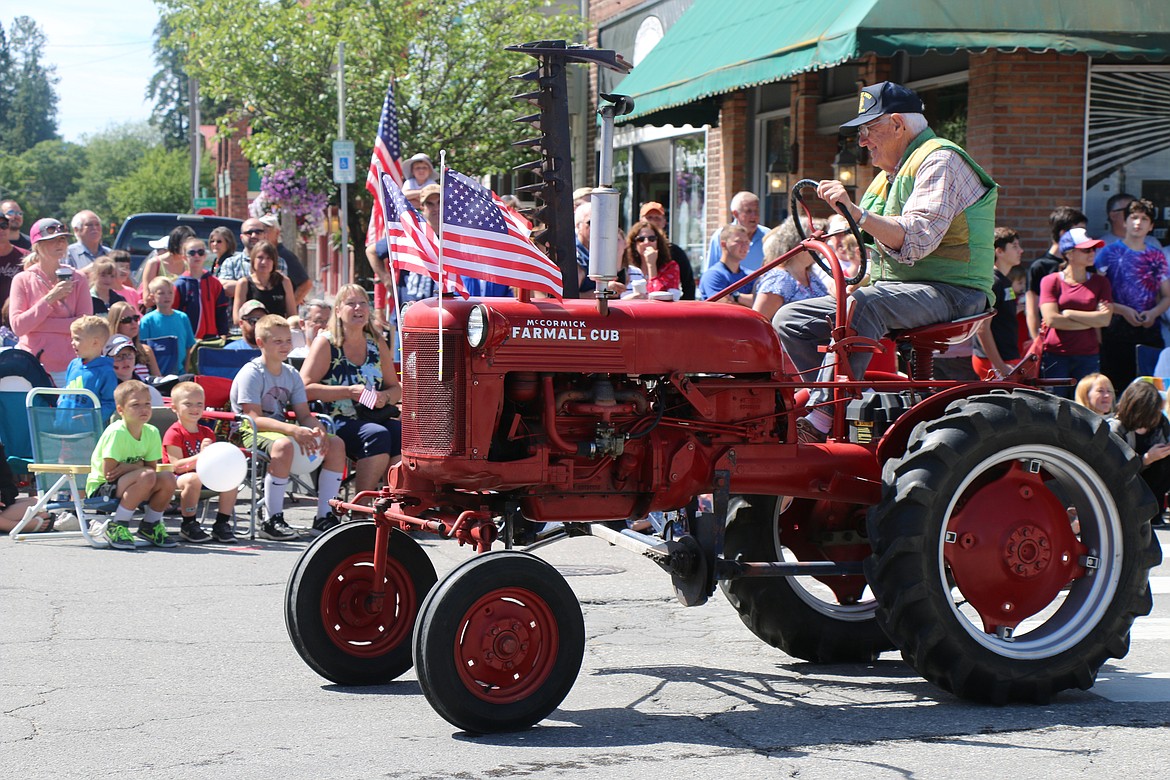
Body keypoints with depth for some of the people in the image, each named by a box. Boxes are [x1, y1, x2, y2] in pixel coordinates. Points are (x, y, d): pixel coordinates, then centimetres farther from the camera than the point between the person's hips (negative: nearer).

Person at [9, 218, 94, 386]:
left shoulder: (77, 279, 5)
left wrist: (39, 324, -10)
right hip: (30, 365, -1)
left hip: (67, 367, 1)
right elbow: (17, 326, -7)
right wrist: (50, 299, -13)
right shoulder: (22, 280, 2)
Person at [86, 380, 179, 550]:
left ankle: (150, 526, 6)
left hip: (124, 485, 7)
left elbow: (151, 467, -2)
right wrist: (139, 466, -17)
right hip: (100, 488, -7)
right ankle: (117, 527, -22)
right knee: (147, 477, -31)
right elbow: (108, 473, -23)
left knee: (168, 479, -16)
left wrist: (127, 467, -19)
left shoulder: (152, 432, -1)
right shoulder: (116, 433, -21)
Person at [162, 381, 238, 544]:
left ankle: (221, 524, -6)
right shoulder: (174, 433, -10)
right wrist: (201, 455, -30)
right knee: (193, 479, -39)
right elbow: (177, 466, -20)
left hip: (205, 476, 7)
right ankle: (188, 526, -24)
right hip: (177, 479, -7)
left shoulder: (207, 433, 12)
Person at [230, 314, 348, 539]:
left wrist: (317, 430, -18)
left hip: (282, 430, 8)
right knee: (283, 445, -40)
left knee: (336, 444, -8)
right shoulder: (251, 374, -11)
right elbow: (254, 419, -21)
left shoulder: (292, 375, 12)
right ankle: (272, 520, -34)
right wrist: (292, 430, -33)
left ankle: (324, 517, -7)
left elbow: (304, 415, 7)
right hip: (252, 435, -8)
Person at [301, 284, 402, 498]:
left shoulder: (377, 343, 15)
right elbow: (305, 388, -10)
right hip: (336, 422, -5)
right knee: (377, 435, -33)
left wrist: (385, 397, -6)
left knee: (403, 433, -27)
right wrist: (349, 392, -16)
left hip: (373, 419, 5)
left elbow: (396, 389, 19)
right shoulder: (325, 343, 1)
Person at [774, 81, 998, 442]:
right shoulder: (890, 175, 23)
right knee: (790, 320, -4)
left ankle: (822, 421, -41)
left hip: (948, 291, -10)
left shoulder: (940, 161, -8)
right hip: (892, 290, 10)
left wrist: (858, 213, -32)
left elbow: (917, 241, -23)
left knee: (860, 307, -38)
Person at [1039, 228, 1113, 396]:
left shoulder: (1100, 282, 10)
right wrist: (1091, 320, -5)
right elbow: (1051, 319, -10)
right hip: (1055, 356, -2)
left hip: (1088, 356, 2)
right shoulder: (1050, 281, 2)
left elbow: (1105, 319, -4)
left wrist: (1068, 313, -7)